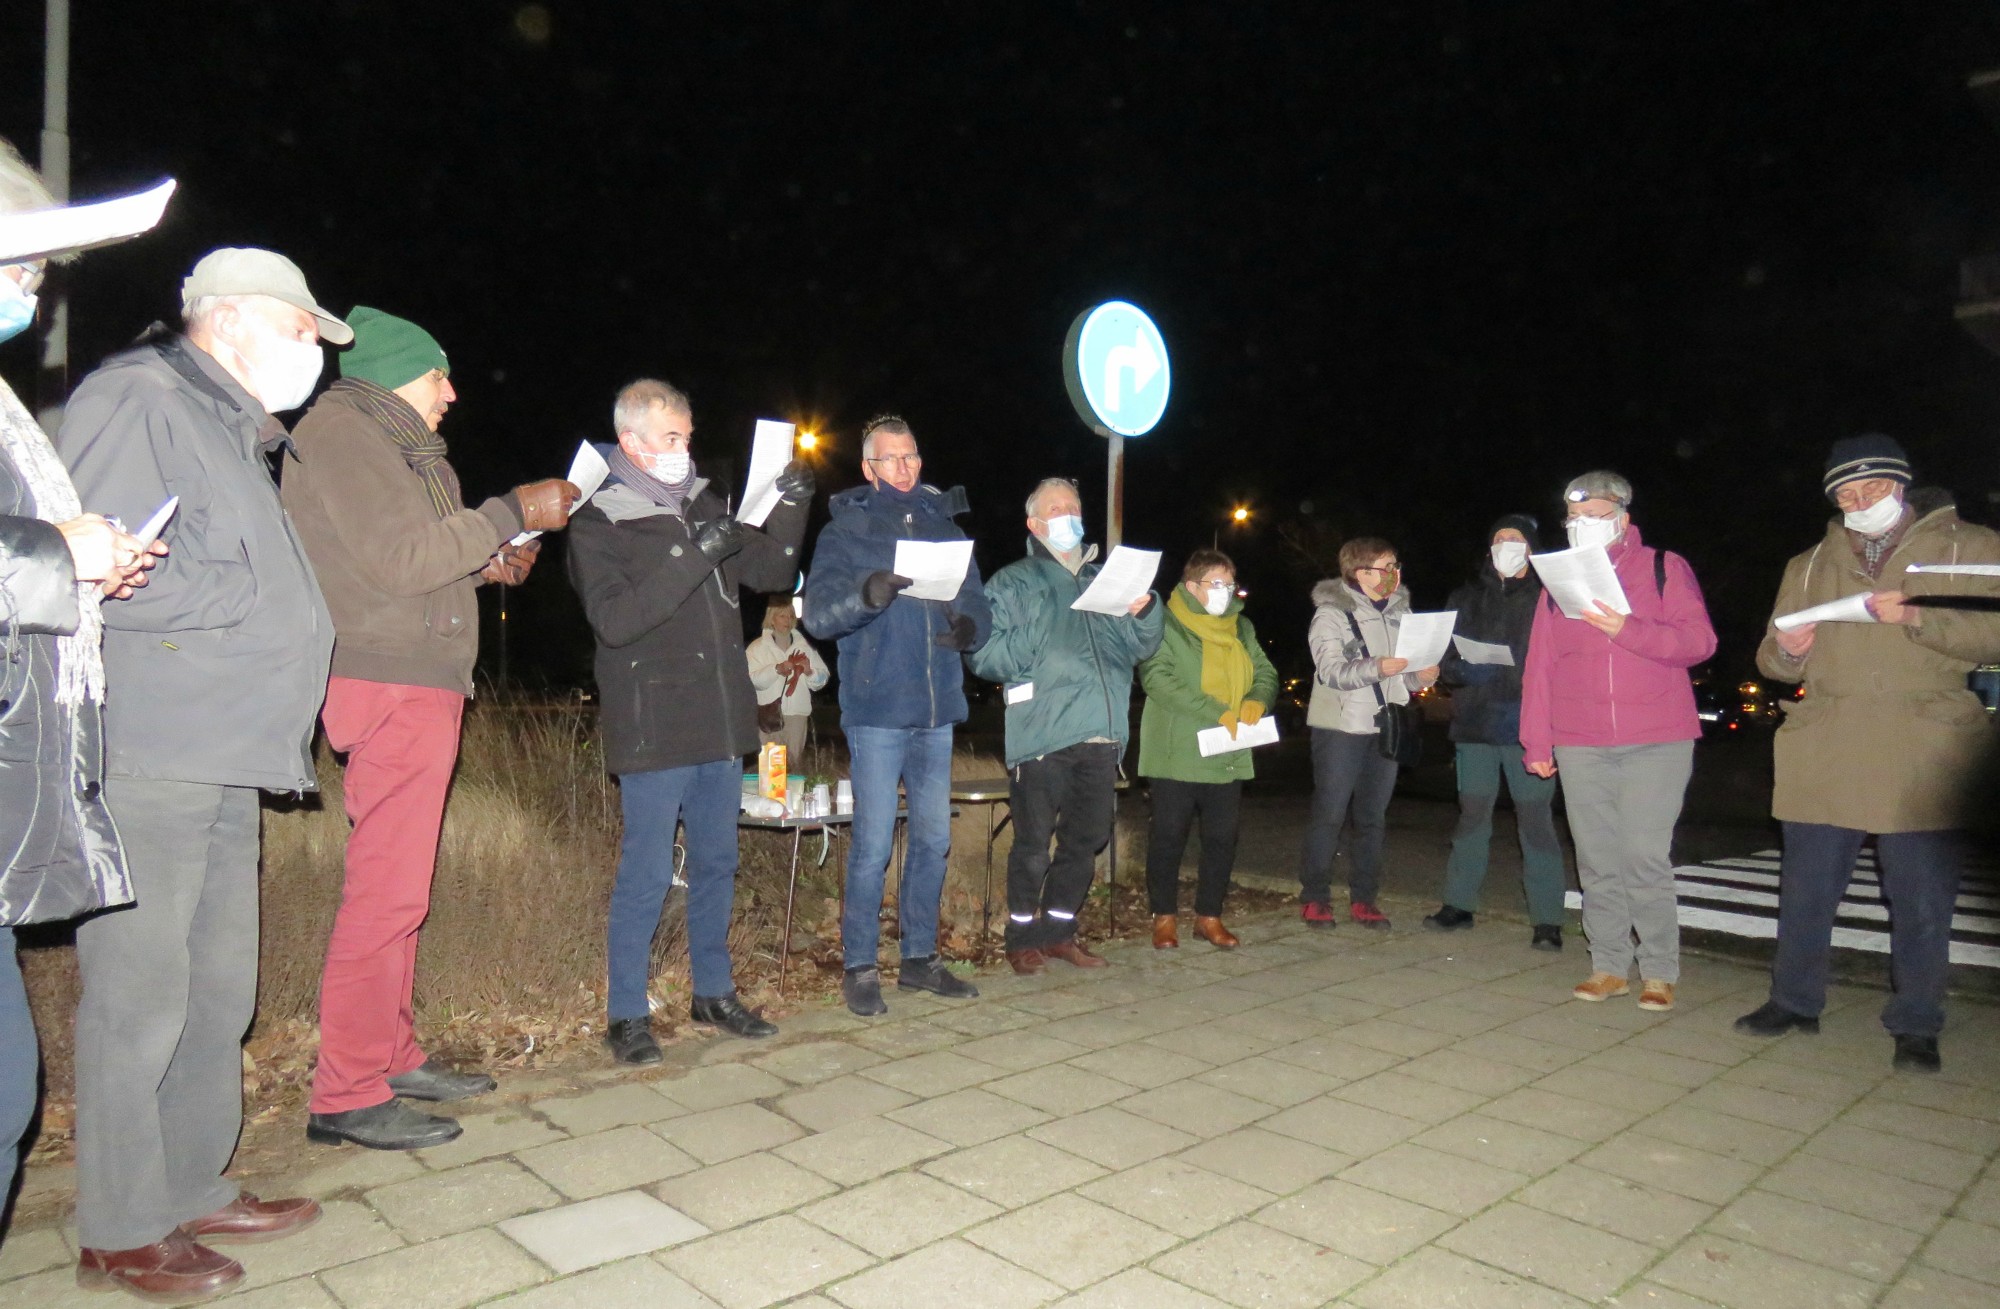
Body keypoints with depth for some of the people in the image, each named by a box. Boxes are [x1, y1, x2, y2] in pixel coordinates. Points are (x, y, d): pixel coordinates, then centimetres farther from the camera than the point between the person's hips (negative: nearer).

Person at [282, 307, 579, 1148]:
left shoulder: (395, 446, 23)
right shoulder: (339, 434, -7)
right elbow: (400, 559, -17)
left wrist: (486, 565, 9)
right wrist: (513, 514, -12)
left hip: (419, 687, 10)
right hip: (390, 690, -10)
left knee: (401, 884, 13)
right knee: (387, 891, -9)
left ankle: (392, 1057, 23)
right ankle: (346, 1095, -1)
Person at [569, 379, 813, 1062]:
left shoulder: (704, 506, 12)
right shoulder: (599, 523, -6)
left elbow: (772, 573, 14)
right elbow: (615, 618, -20)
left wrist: (790, 510, -2)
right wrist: (696, 556, -26)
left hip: (721, 724, 6)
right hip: (653, 731, -6)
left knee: (718, 864, 14)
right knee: (646, 876, 0)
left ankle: (714, 992, 28)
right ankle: (627, 1015, 15)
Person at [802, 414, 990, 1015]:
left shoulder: (945, 528, 14)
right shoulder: (847, 530, 1)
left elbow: (979, 606, 11)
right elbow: (817, 613, -11)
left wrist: (970, 627, -12)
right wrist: (865, 595, -31)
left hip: (936, 712, 5)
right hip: (876, 712, -5)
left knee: (933, 839, 11)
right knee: (873, 844, -4)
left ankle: (920, 958, 24)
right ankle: (859, 967, 10)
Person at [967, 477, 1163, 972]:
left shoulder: (1103, 579, 21)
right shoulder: (1014, 583, 8)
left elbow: (1141, 648, 18)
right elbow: (983, 656, -3)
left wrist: (1145, 612, -2)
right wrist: (1033, 638, -17)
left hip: (1102, 736, 5)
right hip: (1041, 737, -5)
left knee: (1086, 840, 12)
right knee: (1034, 844, -1)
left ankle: (1059, 931, 27)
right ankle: (1023, 938, 15)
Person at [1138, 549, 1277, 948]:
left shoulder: (1241, 628, 15)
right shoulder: (1167, 625, -6)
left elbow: (1267, 674, 16)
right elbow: (1158, 679, -19)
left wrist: (1256, 700, -9)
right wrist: (1217, 712, -24)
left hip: (1229, 756, 6)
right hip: (1178, 754, -6)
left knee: (1222, 837, 9)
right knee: (1169, 835, 2)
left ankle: (1210, 915, 22)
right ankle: (1164, 916, 16)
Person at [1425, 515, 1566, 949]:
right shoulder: (1466, 598, 14)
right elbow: (1446, 658, 13)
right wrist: (1465, 671, -9)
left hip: (1528, 727, -3)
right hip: (1475, 723, 3)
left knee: (1535, 819, -3)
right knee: (1471, 815, 9)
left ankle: (1547, 921, 2)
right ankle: (1459, 904, 20)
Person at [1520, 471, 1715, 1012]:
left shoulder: (1665, 569, 6)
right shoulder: (1559, 581, 14)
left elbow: (1698, 640, -5)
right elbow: (1539, 666, 12)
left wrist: (1626, 628, -20)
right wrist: (1536, 742, 7)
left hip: (1657, 743, -3)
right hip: (1580, 746, 3)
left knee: (1645, 859, -5)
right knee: (1597, 861, 5)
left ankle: (1660, 972, 8)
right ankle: (1609, 967, 15)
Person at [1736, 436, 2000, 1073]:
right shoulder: (1809, 565, 17)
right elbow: (1773, 660, 17)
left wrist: (1918, 618, -20)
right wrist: (1785, 651, -6)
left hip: (1925, 760, -2)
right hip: (1823, 755, 3)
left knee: (1923, 902, 3)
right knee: (1805, 890, 8)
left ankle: (1916, 1026, 18)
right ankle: (1794, 1001, 22)